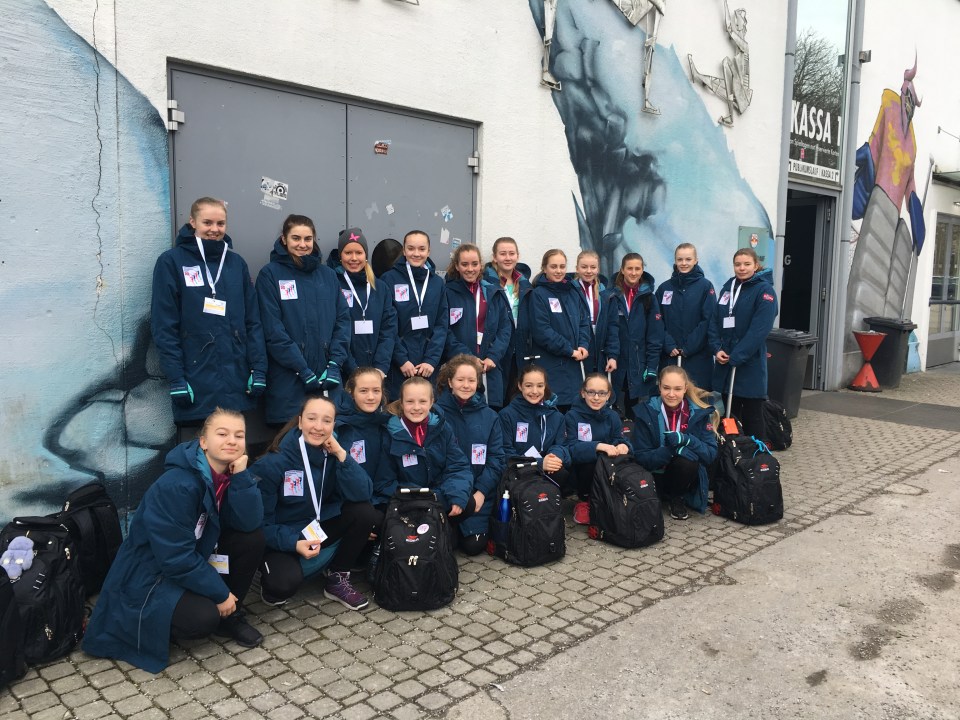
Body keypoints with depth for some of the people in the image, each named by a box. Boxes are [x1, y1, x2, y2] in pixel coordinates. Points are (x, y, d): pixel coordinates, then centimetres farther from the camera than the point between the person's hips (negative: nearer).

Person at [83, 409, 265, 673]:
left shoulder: (230, 473, -7)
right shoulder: (175, 486, -29)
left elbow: (249, 523, -17)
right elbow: (177, 558, -28)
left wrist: (242, 476, -28)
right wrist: (221, 593, -20)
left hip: (195, 558, 8)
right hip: (151, 574, -7)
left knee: (252, 539, -12)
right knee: (204, 617, -29)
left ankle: (231, 615, 6)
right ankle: (153, 624, 4)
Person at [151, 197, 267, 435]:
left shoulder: (236, 263, 11)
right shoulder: (171, 262, -1)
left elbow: (253, 321, 9)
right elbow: (164, 326, -5)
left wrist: (259, 369, 1)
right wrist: (176, 379, -11)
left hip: (236, 379, 4)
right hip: (196, 382, -3)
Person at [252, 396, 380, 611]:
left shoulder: (333, 452, -9)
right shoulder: (273, 462, -21)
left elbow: (363, 495, -20)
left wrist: (341, 454, -27)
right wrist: (293, 543, -29)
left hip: (318, 528, 5)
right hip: (281, 536, -4)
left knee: (366, 514, -18)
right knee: (284, 583, -33)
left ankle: (337, 580, 0)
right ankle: (272, 580, 6)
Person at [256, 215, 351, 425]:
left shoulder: (328, 275, 13)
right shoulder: (270, 274, 0)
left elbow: (342, 320, 8)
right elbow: (273, 329, -7)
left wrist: (335, 363, -5)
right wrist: (303, 370, -12)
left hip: (328, 379, 3)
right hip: (288, 380, -3)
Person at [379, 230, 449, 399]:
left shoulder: (437, 283, 9)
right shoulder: (389, 279, -1)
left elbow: (442, 325, 5)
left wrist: (432, 360, -6)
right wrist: (402, 360, -11)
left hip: (429, 366, 3)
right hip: (398, 366, -3)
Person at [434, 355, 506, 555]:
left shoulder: (488, 416, 3)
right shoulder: (437, 413, -7)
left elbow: (497, 459, 1)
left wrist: (481, 492, -11)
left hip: (479, 493, 2)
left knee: (474, 545, -4)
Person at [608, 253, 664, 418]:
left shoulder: (648, 298, 3)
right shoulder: (612, 296, 2)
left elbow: (655, 335, -1)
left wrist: (652, 366, -7)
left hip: (639, 365, 0)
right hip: (616, 364, 0)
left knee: (634, 407, 4)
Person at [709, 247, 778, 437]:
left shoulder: (765, 290, -8)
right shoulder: (728, 287, 11)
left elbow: (759, 330, -17)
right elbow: (715, 320, 8)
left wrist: (736, 357, -20)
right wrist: (716, 349, -7)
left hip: (750, 364, -5)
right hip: (724, 361, 5)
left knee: (751, 415, 3)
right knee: (728, 413, 13)